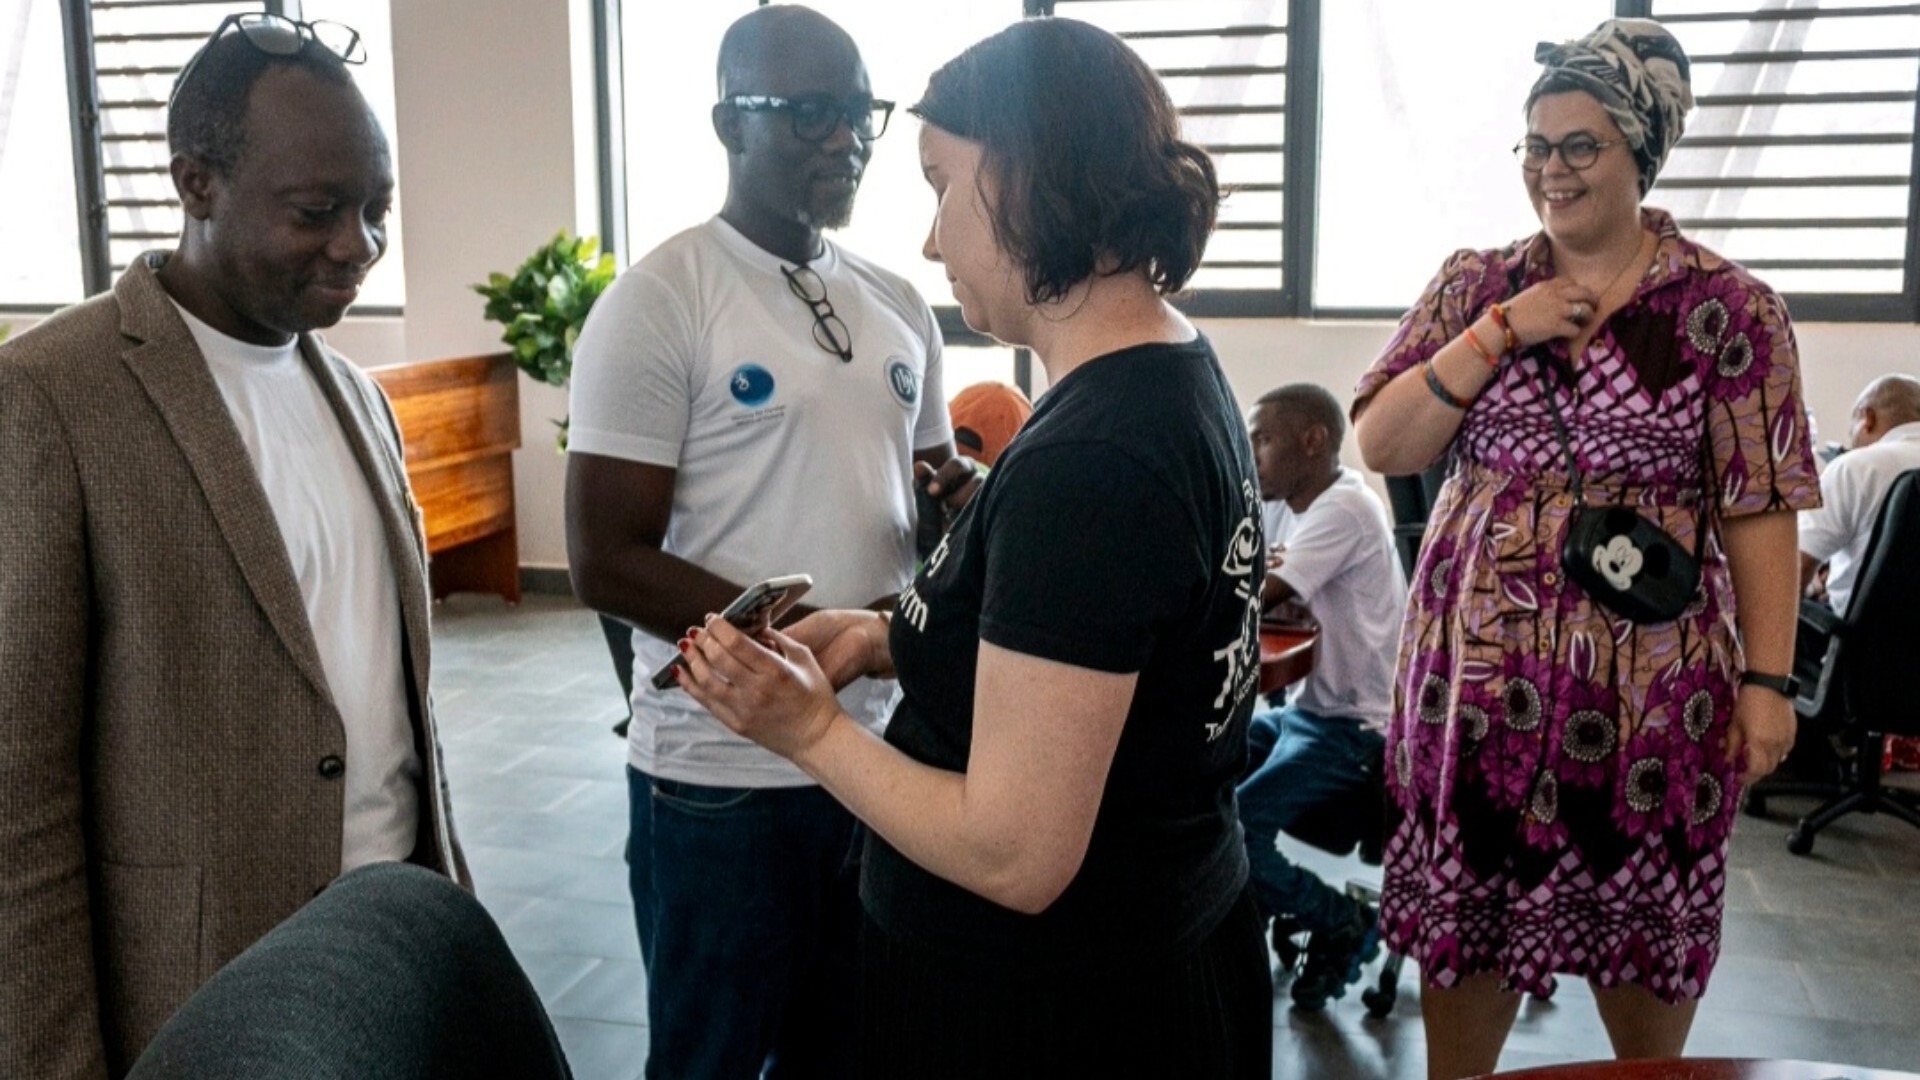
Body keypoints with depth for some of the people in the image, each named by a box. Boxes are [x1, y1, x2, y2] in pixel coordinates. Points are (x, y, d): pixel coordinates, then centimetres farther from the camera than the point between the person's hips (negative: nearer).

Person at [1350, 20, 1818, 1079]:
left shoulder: (1728, 308, -1)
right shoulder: (1473, 286, 6)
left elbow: (1758, 510, -3)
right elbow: (1380, 445, -2)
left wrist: (1767, 681, -8)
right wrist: (1502, 330, -10)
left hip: (1648, 685, -2)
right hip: (1476, 671, 2)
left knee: (1644, 926, 12)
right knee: (1459, 912, 10)